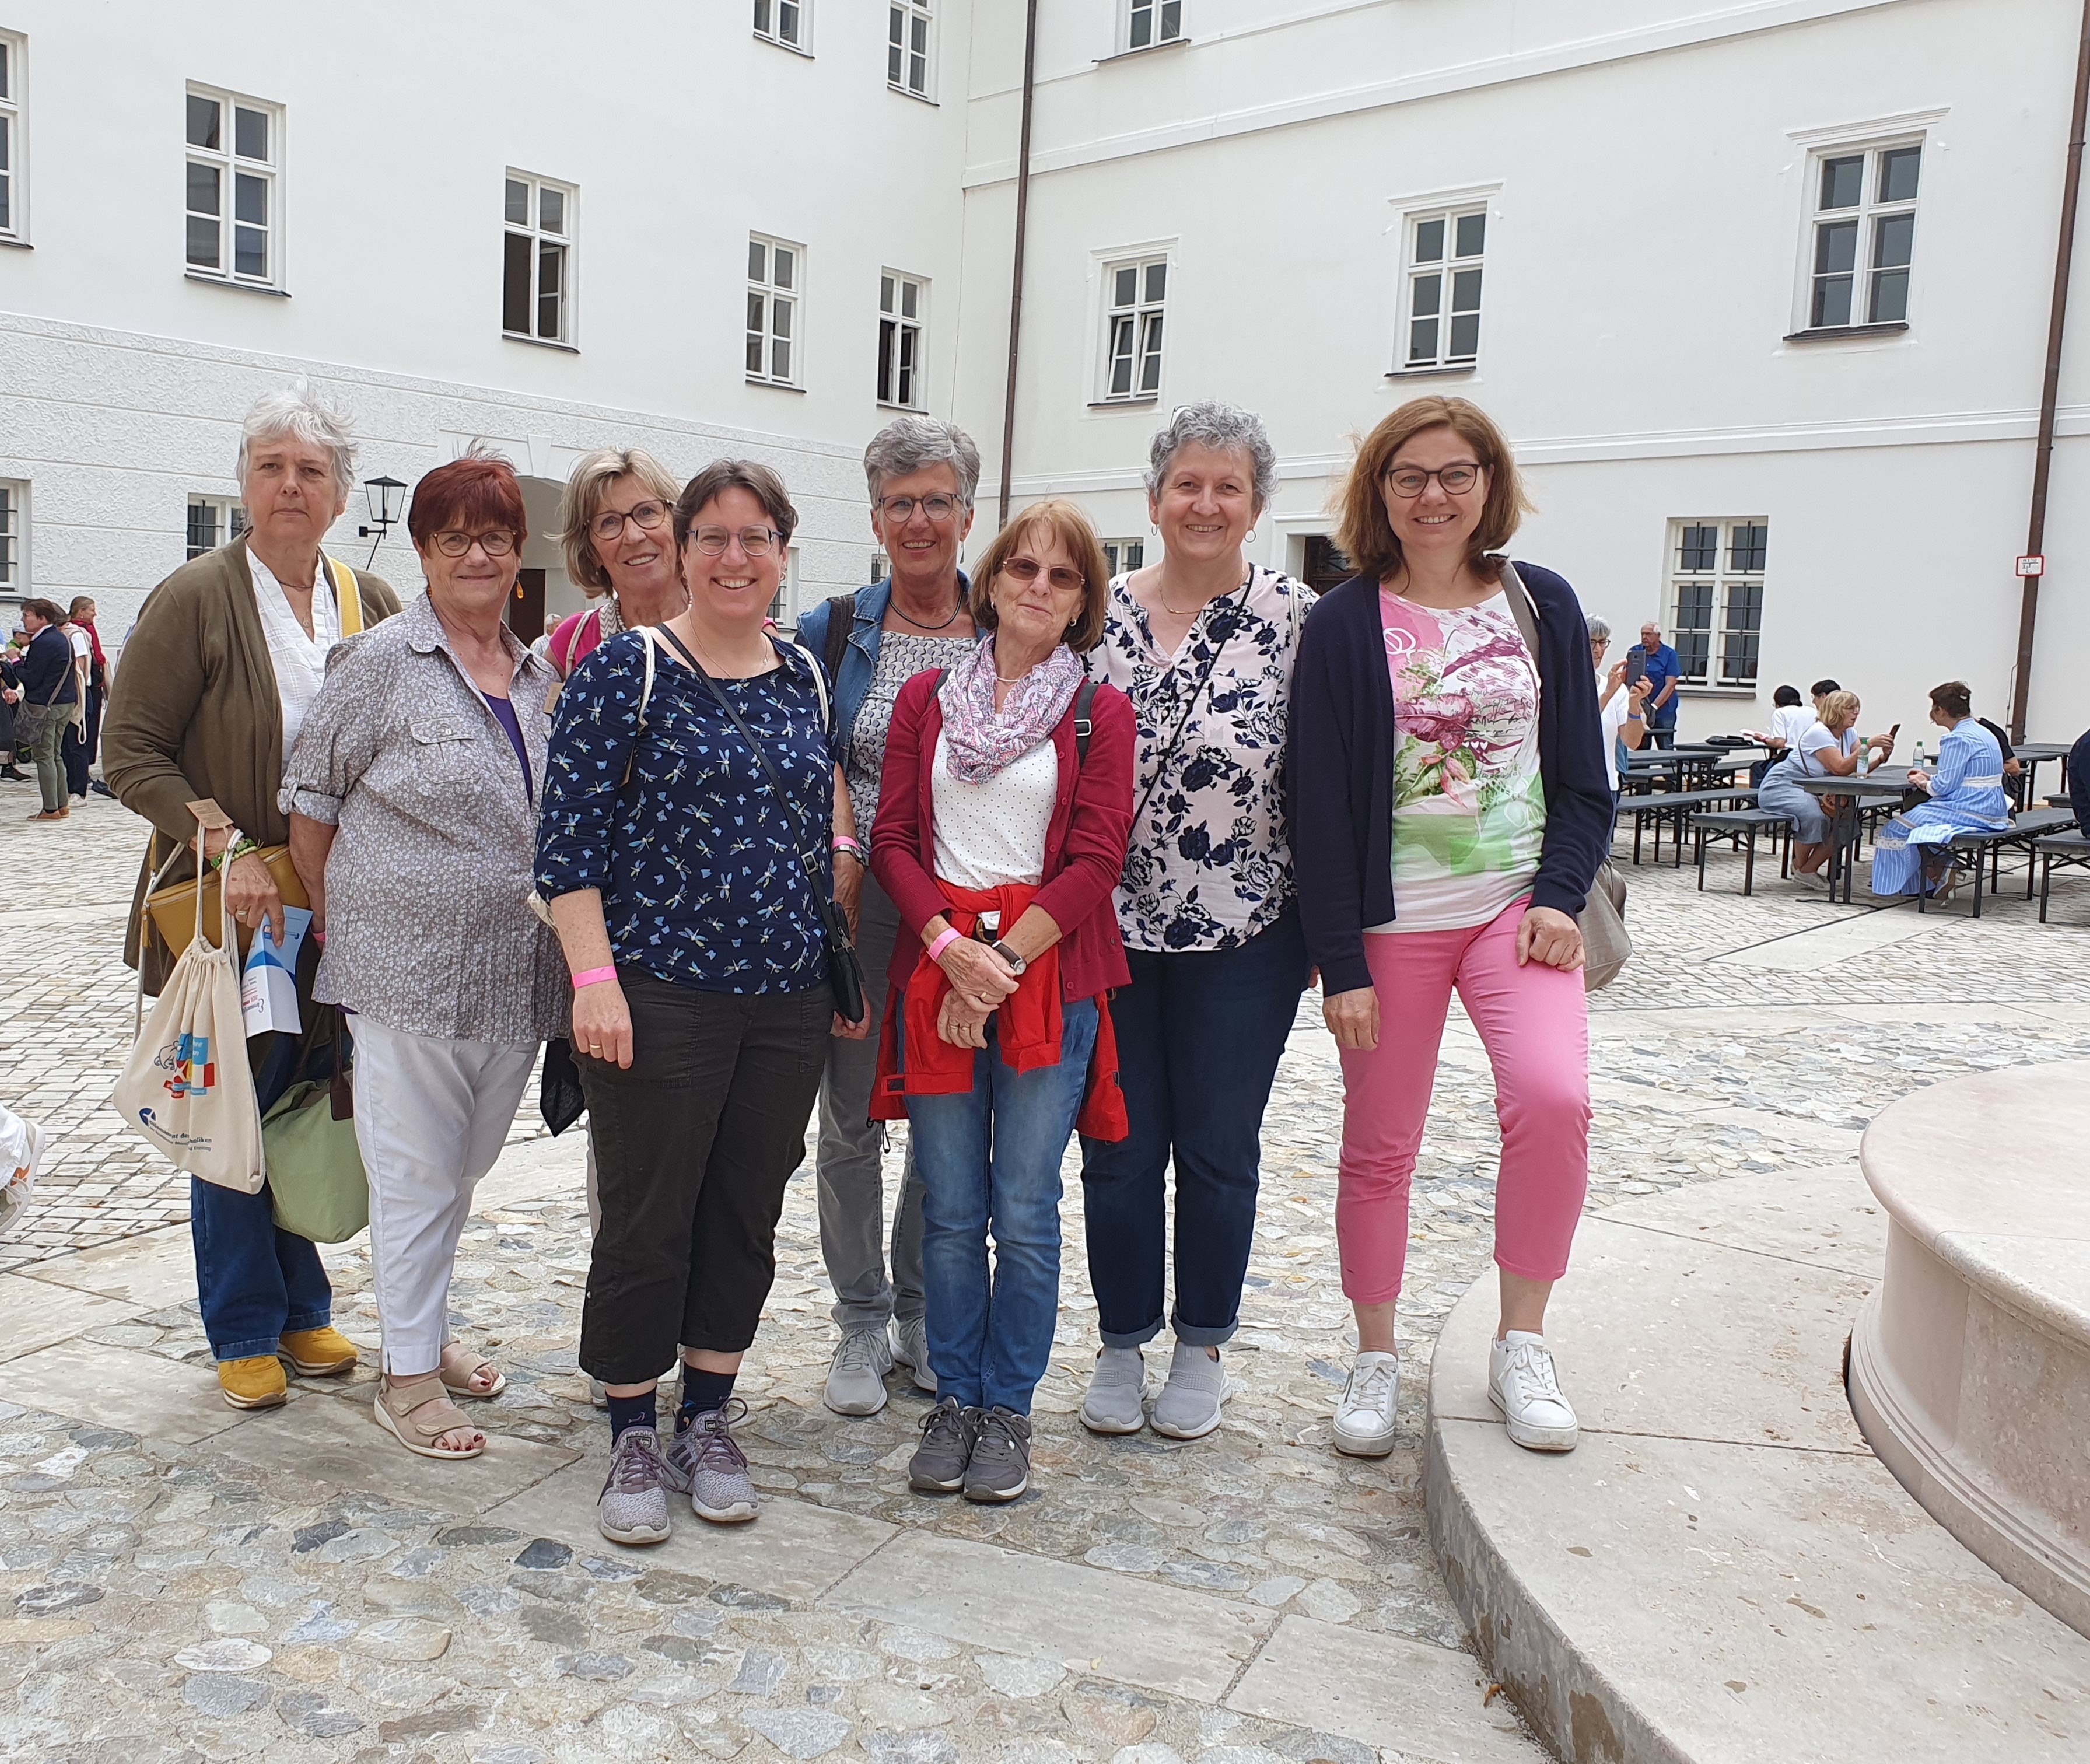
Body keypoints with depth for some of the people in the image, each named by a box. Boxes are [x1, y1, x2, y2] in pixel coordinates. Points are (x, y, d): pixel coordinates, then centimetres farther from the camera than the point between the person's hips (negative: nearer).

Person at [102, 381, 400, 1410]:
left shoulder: (372, 605, 7)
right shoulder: (196, 600, -6)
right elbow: (130, 752, -8)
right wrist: (225, 847, -19)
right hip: (230, 908, -4)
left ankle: (302, 1310, 28)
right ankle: (246, 1333, 21)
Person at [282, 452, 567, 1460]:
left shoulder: (540, 677, 11)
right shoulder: (381, 662, -6)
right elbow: (311, 797, -1)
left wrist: (571, 950, 15)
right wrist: (336, 916, 1)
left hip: (513, 977, 5)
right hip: (410, 969, -5)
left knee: (467, 1164, 17)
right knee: (417, 1175, 3)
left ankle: (427, 1330, 35)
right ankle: (408, 1374, 16)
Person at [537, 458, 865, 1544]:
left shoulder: (805, 678, 10)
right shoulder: (626, 670, -5)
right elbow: (570, 837, -9)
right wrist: (595, 977, -16)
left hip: (790, 999, 5)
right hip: (660, 993, -5)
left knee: (747, 1213, 13)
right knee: (648, 1220, 4)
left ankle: (709, 1423, 29)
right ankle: (634, 1436, 22)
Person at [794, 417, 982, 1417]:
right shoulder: (833, 633, 3)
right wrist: (831, 863, -8)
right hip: (859, 907, 0)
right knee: (851, 1118, 6)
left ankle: (922, 1311, 29)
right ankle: (861, 1324, 24)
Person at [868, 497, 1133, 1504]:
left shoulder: (1099, 711, 3)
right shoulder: (927, 698, 10)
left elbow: (1095, 860, -4)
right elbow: (892, 841, 4)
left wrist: (1003, 961, -12)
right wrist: (953, 948, -11)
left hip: (1050, 974, -2)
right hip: (934, 966, 2)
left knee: (1024, 1212, 2)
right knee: (949, 1210, 7)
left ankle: (1008, 1410, 19)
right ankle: (954, 1401, 23)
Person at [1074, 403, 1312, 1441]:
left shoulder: (1296, 619, -3)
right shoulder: (1100, 615, 4)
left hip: (1241, 935, -2)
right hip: (1111, 928, 2)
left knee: (1218, 1148, 10)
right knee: (1118, 1146, 10)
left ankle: (1201, 1351, 28)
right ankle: (1121, 1345, 28)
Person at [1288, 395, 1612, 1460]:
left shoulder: (1541, 604, 6)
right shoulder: (1345, 623, -1)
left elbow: (1583, 775, 8)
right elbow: (1319, 801, -4)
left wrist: (1560, 895, -8)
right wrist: (1340, 963, -9)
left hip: (1518, 903, 1)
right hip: (1391, 918, -1)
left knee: (1553, 1098, -20)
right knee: (1379, 1145, 5)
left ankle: (1521, 1343, 0)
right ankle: (1376, 1359, 25)